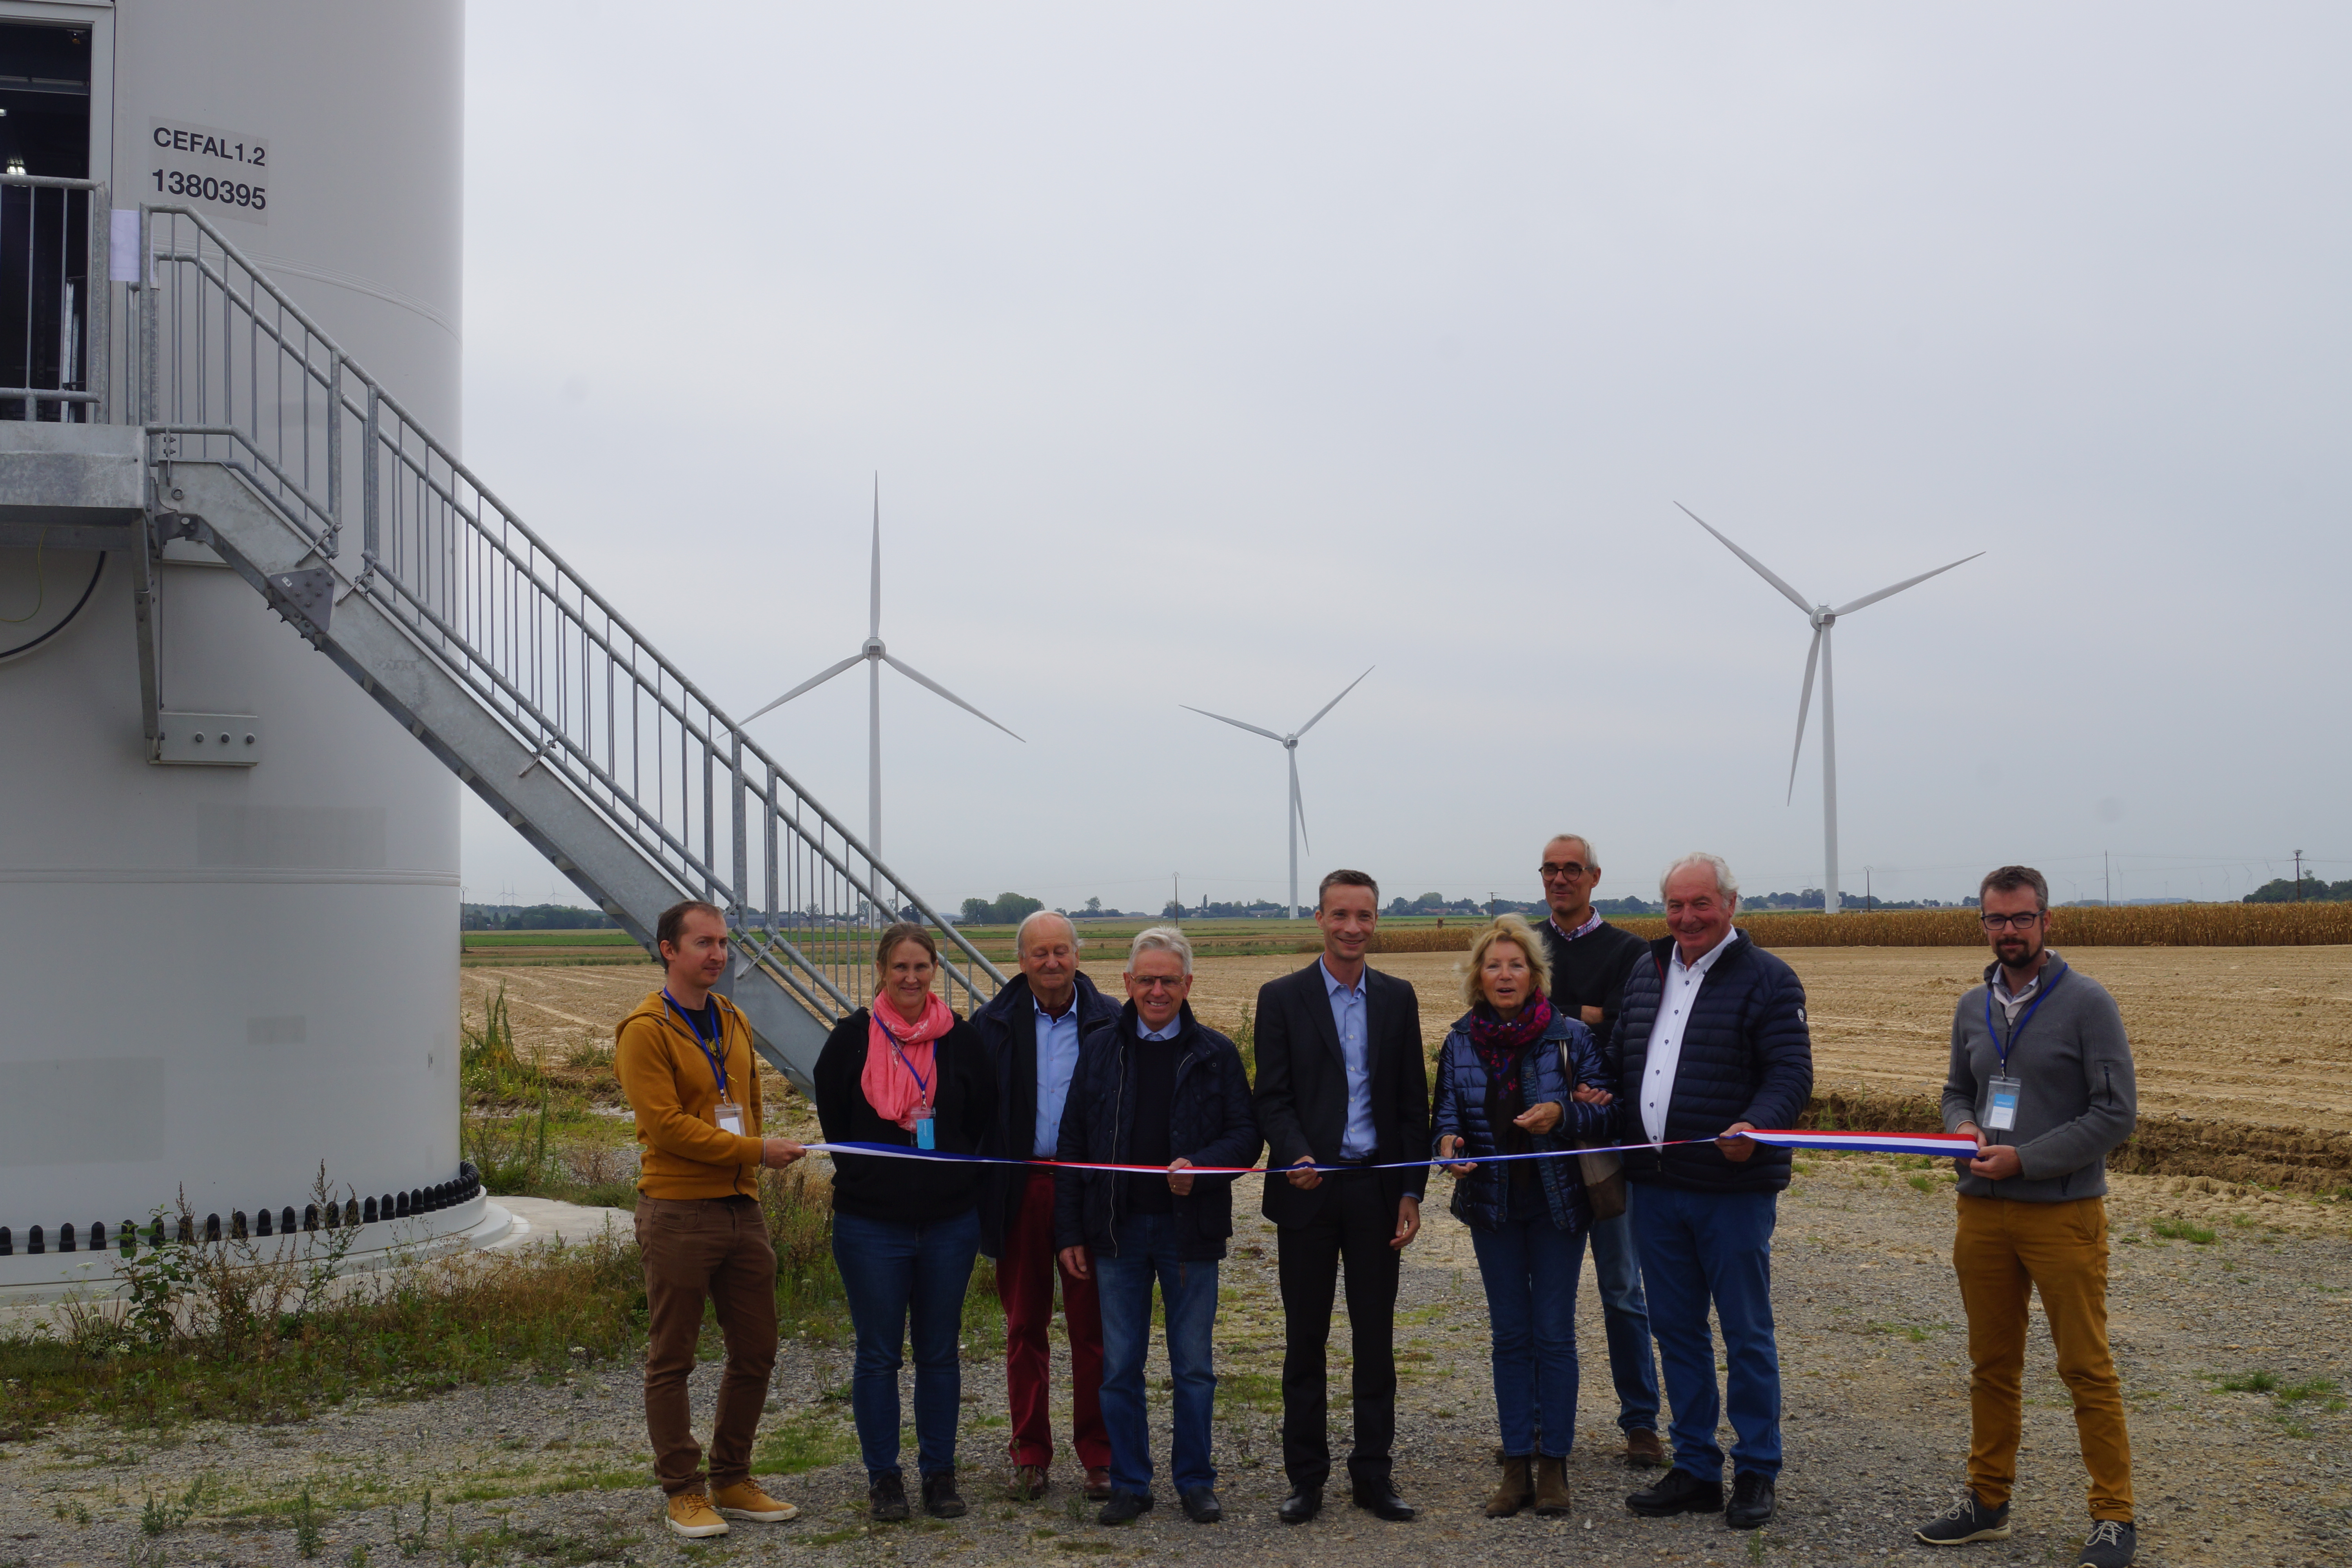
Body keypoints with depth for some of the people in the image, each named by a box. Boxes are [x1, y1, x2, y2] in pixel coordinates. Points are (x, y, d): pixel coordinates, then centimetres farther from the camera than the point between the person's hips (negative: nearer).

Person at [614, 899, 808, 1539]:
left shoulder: (734, 1022, 13)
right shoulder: (646, 1030, -10)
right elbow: (664, 1125, -17)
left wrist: (747, 1173, 12)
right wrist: (754, 1150, -17)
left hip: (741, 1208, 7)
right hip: (678, 1214, -7)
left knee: (755, 1352, 10)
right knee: (671, 1360, 3)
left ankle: (732, 1480, 23)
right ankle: (683, 1491, 13)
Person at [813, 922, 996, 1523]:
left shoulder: (961, 1039, 1)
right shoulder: (852, 1038, -3)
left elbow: (982, 1122, 10)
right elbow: (834, 1121, 8)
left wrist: (951, 1175, 3)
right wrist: (872, 1174, 7)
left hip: (950, 1221, 2)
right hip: (870, 1224, -1)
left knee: (940, 1353, 9)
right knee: (878, 1355, 4)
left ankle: (940, 1473, 20)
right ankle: (883, 1477, 16)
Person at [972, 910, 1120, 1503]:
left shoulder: (1110, 1023, 0)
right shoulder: (993, 1025, 3)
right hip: (1020, 1189, 1)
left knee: (1092, 1326, 4)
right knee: (1024, 1326, 9)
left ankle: (1098, 1454, 15)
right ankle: (1030, 1454, 20)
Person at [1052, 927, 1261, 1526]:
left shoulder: (1215, 1054, 2)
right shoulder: (1099, 1049, 6)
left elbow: (1246, 1136, 1)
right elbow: (1072, 1144, 7)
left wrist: (1200, 1167, -19)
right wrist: (1070, 1231, 3)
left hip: (1190, 1229, -1)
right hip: (1117, 1230, 1)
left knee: (1193, 1365, 7)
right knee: (1119, 1366, 6)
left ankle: (1194, 1481, 20)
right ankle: (1129, 1483, 18)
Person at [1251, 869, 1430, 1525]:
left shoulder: (1397, 998, 8)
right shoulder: (1282, 998, 0)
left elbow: (1413, 1101, 8)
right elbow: (1272, 1098, -4)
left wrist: (1411, 1192, 2)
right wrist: (1295, 1155, -24)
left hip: (1376, 1188, 2)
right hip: (1308, 1191, -2)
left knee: (1376, 1338, 7)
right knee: (1305, 1340, 6)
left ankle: (1374, 1475, 17)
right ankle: (1306, 1477, 16)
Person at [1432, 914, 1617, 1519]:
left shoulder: (1570, 1036, -5)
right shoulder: (1459, 1043, 2)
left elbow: (1610, 1112, -5)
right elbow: (1445, 1113, 8)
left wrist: (1561, 1113, -23)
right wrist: (1449, 1144, -14)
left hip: (1557, 1202, -2)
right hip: (1492, 1203, 2)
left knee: (1554, 1333, 0)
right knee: (1510, 1335, 7)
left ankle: (1554, 1465, 11)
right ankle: (1516, 1466, 14)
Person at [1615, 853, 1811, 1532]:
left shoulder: (1767, 979, -6)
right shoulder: (1646, 972, 14)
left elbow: (1792, 1073, -13)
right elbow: (1620, 1059, 22)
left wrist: (1755, 1127, -31)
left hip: (1734, 1187, -6)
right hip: (1654, 1184, 6)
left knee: (1747, 1333, 4)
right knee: (1676, 1331, 13)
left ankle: (1757, 1473, 16)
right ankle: (1695, 1469, 23)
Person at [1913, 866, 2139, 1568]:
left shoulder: (2087, 1003, -8)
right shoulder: (1973, 1007, 10)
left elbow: (2117, 1112, -11)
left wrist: (2023, 1160, -15)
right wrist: (1963, 1130, -3)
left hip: (2063, 1213, -5)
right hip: (1982, 1212, 6)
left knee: (2087, 1370, 0)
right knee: (1992, 1364, 13)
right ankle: (1988, 1502, 24)